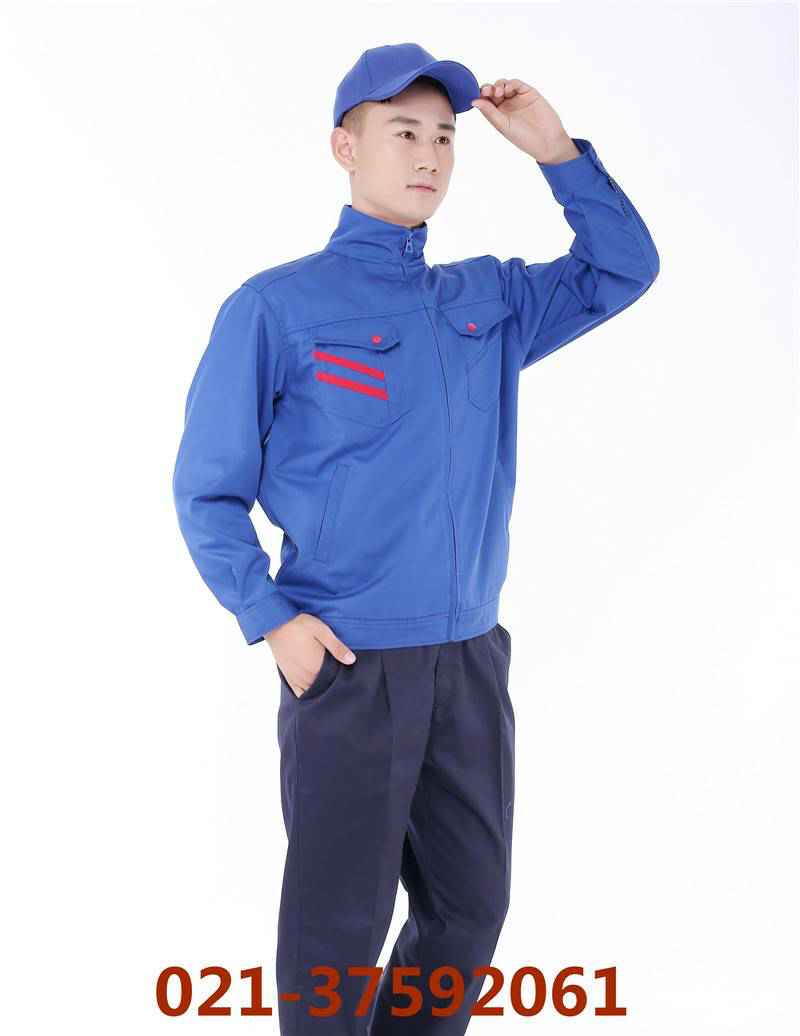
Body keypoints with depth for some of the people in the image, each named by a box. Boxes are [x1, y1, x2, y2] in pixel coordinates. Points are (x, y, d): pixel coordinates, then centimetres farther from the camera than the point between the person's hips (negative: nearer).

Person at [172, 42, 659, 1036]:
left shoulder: (489, 300, 9)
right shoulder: (275, 307, -5)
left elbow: (623, 269, 12)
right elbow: (208, 490, -3)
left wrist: (557, 151, 0)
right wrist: (271, 620, -14)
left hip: (472, 659, 5)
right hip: (347, 666, -5)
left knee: (469, 907, 16)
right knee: (338, 926, 5)